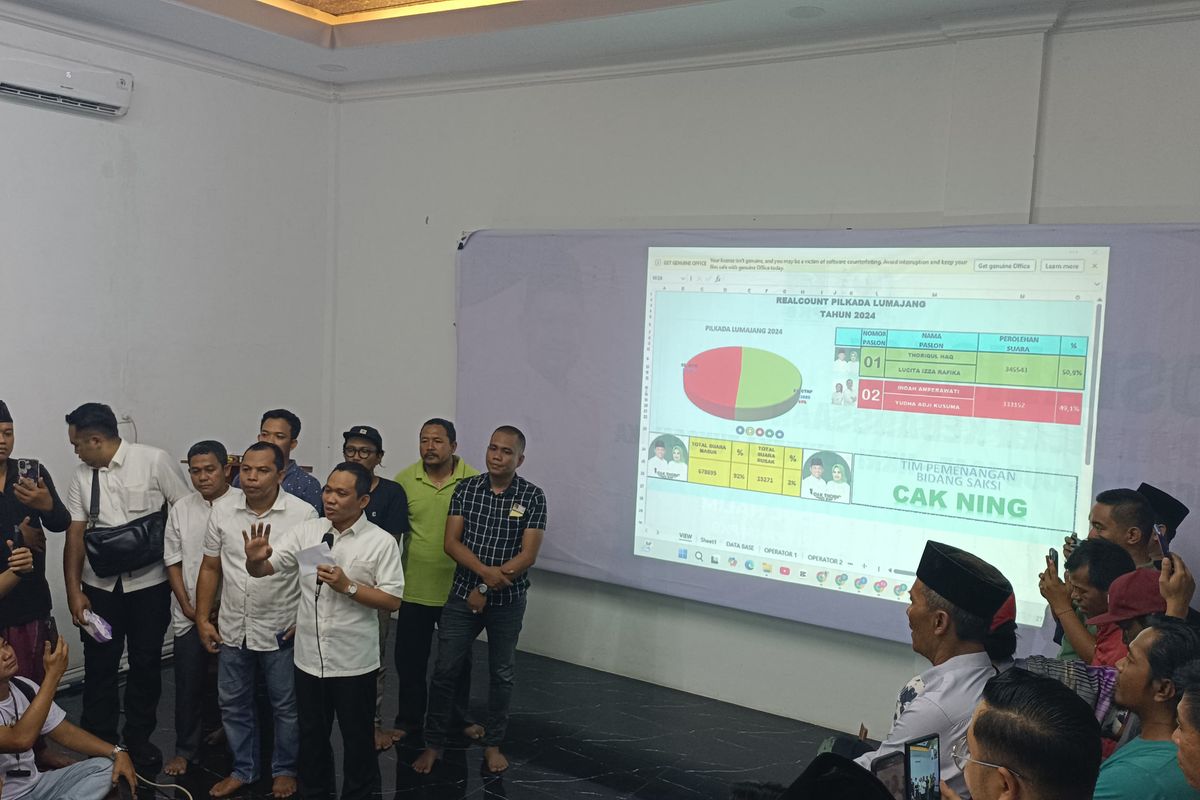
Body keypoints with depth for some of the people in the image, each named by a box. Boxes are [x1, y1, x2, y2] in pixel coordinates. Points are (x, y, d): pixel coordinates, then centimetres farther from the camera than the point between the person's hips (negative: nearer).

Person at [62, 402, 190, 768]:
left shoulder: (153, 461, -10)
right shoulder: (81, 477, 2)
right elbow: (75, 536, 1)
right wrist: (74, 592, -4)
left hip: (149, 583, -3)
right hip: (99, 586, 3)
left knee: (146, 663, 9)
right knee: (99, 666, 9)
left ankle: (139, 738, 27)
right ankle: (99, 742, 25)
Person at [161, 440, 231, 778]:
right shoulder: (181, 510, 3)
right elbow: (173, 562, 6)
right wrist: (188, 607, -1)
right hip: (189, 613, 3)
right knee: (188, 684, 10)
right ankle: (185, 748, 25)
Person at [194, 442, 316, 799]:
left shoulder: (303, 514, -14)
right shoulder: (222, 508, -3)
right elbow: (210, 567, 5)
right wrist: (203, 618, 4)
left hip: (282, 631, -4)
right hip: (232, 629, 4)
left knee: (286, 706, 12)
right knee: (233, 704, 17)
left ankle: (285, 770, 32)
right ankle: (243, 769, 36)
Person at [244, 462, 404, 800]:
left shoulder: (381, 542, -12)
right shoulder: (306, 531, 0)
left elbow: (392, 600, -12)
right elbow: (264, 570, -2)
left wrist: (348, 586, -22)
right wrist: (255, 559, -25)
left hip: (353, 661, -4)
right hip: (309, 656, 4)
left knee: (357, 737, 13)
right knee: (312, 734, 20)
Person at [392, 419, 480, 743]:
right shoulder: (404, 480, -5)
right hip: (414, 588, 1)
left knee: (459, 658, 16)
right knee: (410, 658, 13)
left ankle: (460, 718, 35)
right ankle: (408, 720, 32)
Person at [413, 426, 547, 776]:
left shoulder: (533, 496, -8)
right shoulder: (466, 489, -3)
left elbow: (528, 555, -12)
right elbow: (451, 542, -6)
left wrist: (487, 589, -14)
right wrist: (486, 571, -21)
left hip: (508, 601, -1)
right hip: (462, 595, 1)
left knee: (501, 674, 12)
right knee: (445, 671, 4)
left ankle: (493, 744, 28)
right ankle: (433, 744, 20)